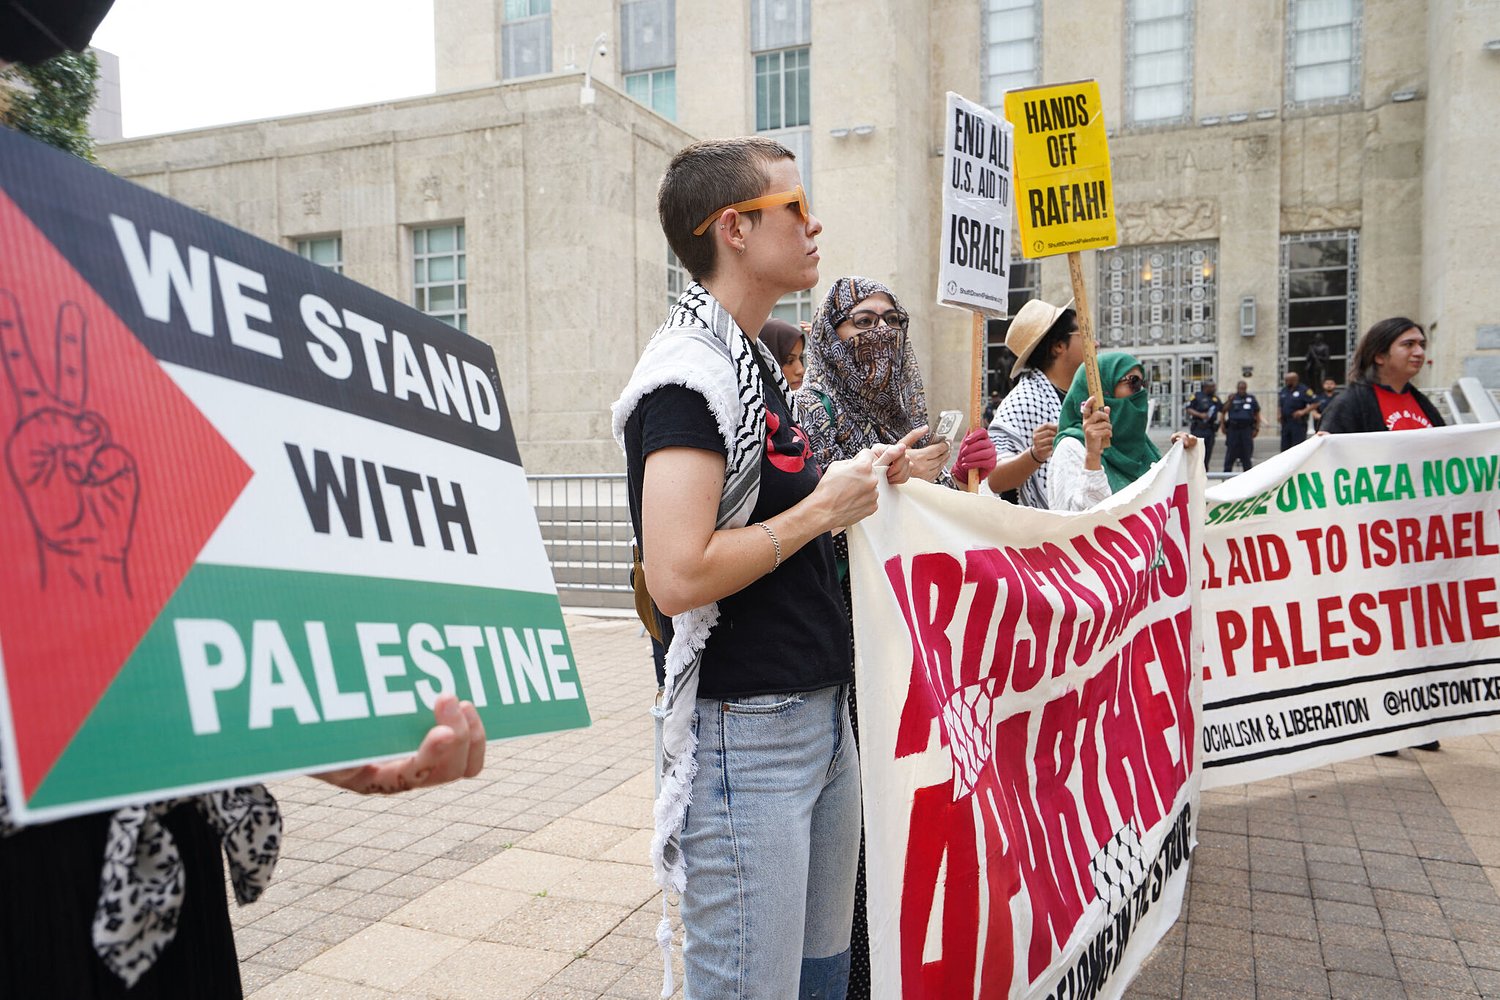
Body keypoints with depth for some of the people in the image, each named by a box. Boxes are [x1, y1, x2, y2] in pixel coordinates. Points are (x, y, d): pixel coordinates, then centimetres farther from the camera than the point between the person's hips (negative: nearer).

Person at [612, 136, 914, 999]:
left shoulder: (756, 363, 14)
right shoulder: (689, 373, -17)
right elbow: (678, 577, -27)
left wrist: (859, 483, 5)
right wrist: (822, 509, -17)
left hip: (822, 715, 9)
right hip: (745, 734, -9)